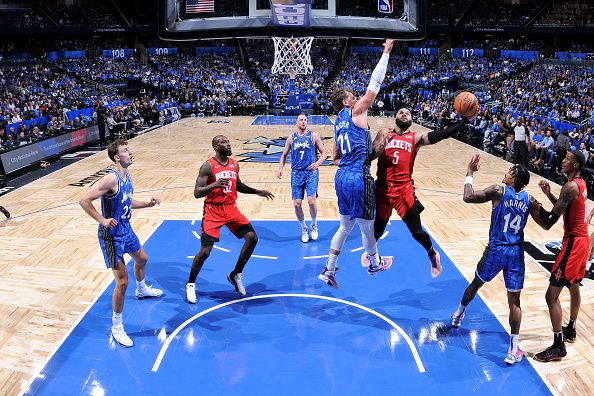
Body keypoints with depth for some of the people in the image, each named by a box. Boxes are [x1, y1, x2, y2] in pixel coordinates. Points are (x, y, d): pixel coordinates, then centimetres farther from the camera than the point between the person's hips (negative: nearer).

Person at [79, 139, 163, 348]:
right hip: (112, 235, -9)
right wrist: (102, 220, -27)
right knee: (122, 282, -7)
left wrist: (147, 204, 7)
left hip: (126, 230, 9)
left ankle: (141, 290, 60)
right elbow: (84, 200, -28)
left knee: (142, 259, 30)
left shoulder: (127, 176, 3)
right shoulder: (111, 179, -25)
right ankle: (117, 327, 10)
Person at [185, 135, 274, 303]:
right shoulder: (208, 166, -12)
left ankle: (235, 275, 15)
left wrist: (257, 192, 14)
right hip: (213, 211, -6)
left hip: (231, 208, 6)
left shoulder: (234, 164, 7)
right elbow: (197, 193, -16)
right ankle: (190, 284, 15)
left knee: (252, 238, -4)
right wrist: (214, 185, -32)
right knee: (205, 250, -9)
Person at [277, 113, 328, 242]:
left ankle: (314, 225, 12)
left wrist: (317, 163, -13)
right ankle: (304, 229, 20)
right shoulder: (291, 138, 10)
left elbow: (324, 152, 5)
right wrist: (280, 168, 1)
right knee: (297, 203, -1)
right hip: (296, 173, 2)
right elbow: (284, 155, 17)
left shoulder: (313, 136, 3)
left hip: (311, 172, -2)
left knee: (311, 200, -16)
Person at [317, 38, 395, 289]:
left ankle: (329, 271, 20)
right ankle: (375, 263, 35)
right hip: (358, 178, -8)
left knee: (345, 226, 19)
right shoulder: (355, 112, -5)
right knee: (367, 227, 13)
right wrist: (386, 52, 0)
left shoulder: (338, 122, 16)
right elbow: (374, 84, -8)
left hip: (342, 177, 8)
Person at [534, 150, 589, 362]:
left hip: (573, 242, -11)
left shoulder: (570, 187, -22)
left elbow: (550, 221, -23)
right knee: (574, 287, 25)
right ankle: (570, 330, 42)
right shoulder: (581, 183, 9)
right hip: (582, 239, 11)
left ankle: (558, 346, -2)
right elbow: (563, 207, 17)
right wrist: (548, 194, 2)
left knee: (552, 295, -8)